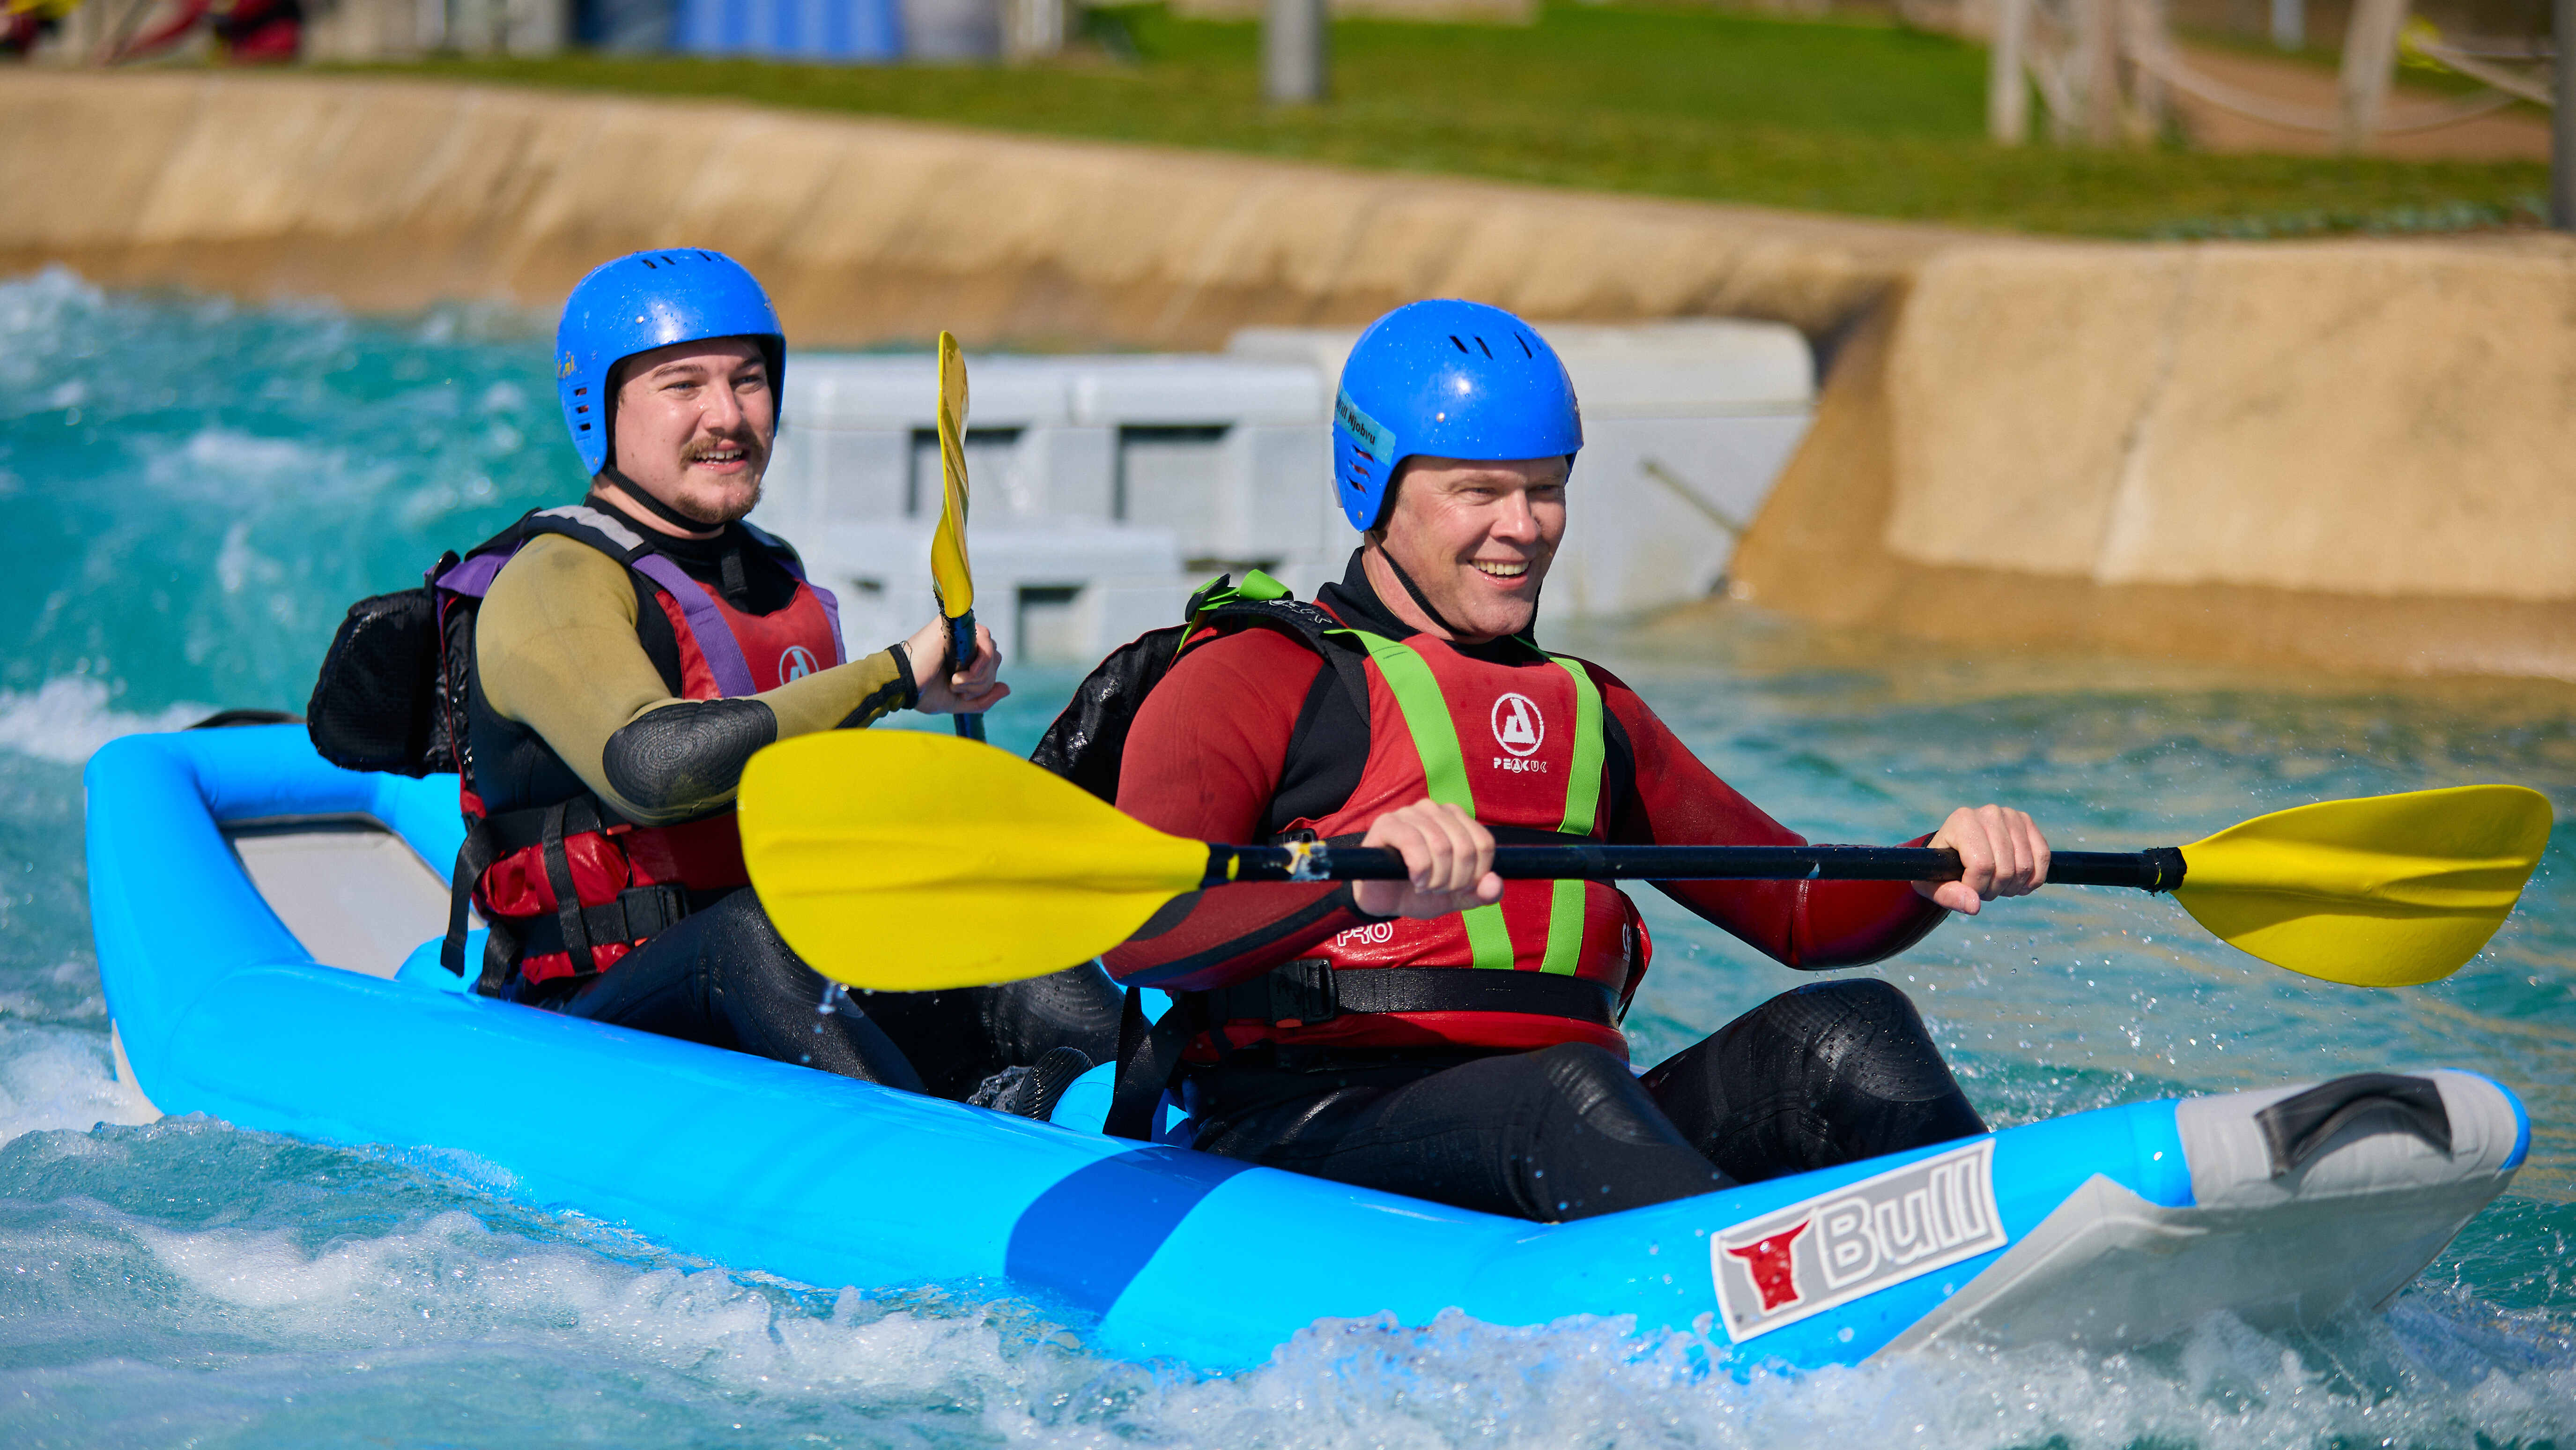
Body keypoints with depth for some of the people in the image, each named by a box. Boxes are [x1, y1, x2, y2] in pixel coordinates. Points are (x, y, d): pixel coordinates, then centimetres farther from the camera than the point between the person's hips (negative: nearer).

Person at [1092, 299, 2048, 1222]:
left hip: (1552, 1138, 6)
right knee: (1566, 1092, -35)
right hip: (1300, 1143, -6)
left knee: (1849, 1030, -15)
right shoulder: (1253, 678, 4)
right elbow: (1134, 937, -14)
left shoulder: (1590, 712, 27)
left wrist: (1939, 871, -1)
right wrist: (1357, 883, -32)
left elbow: (1805, 917, 21)